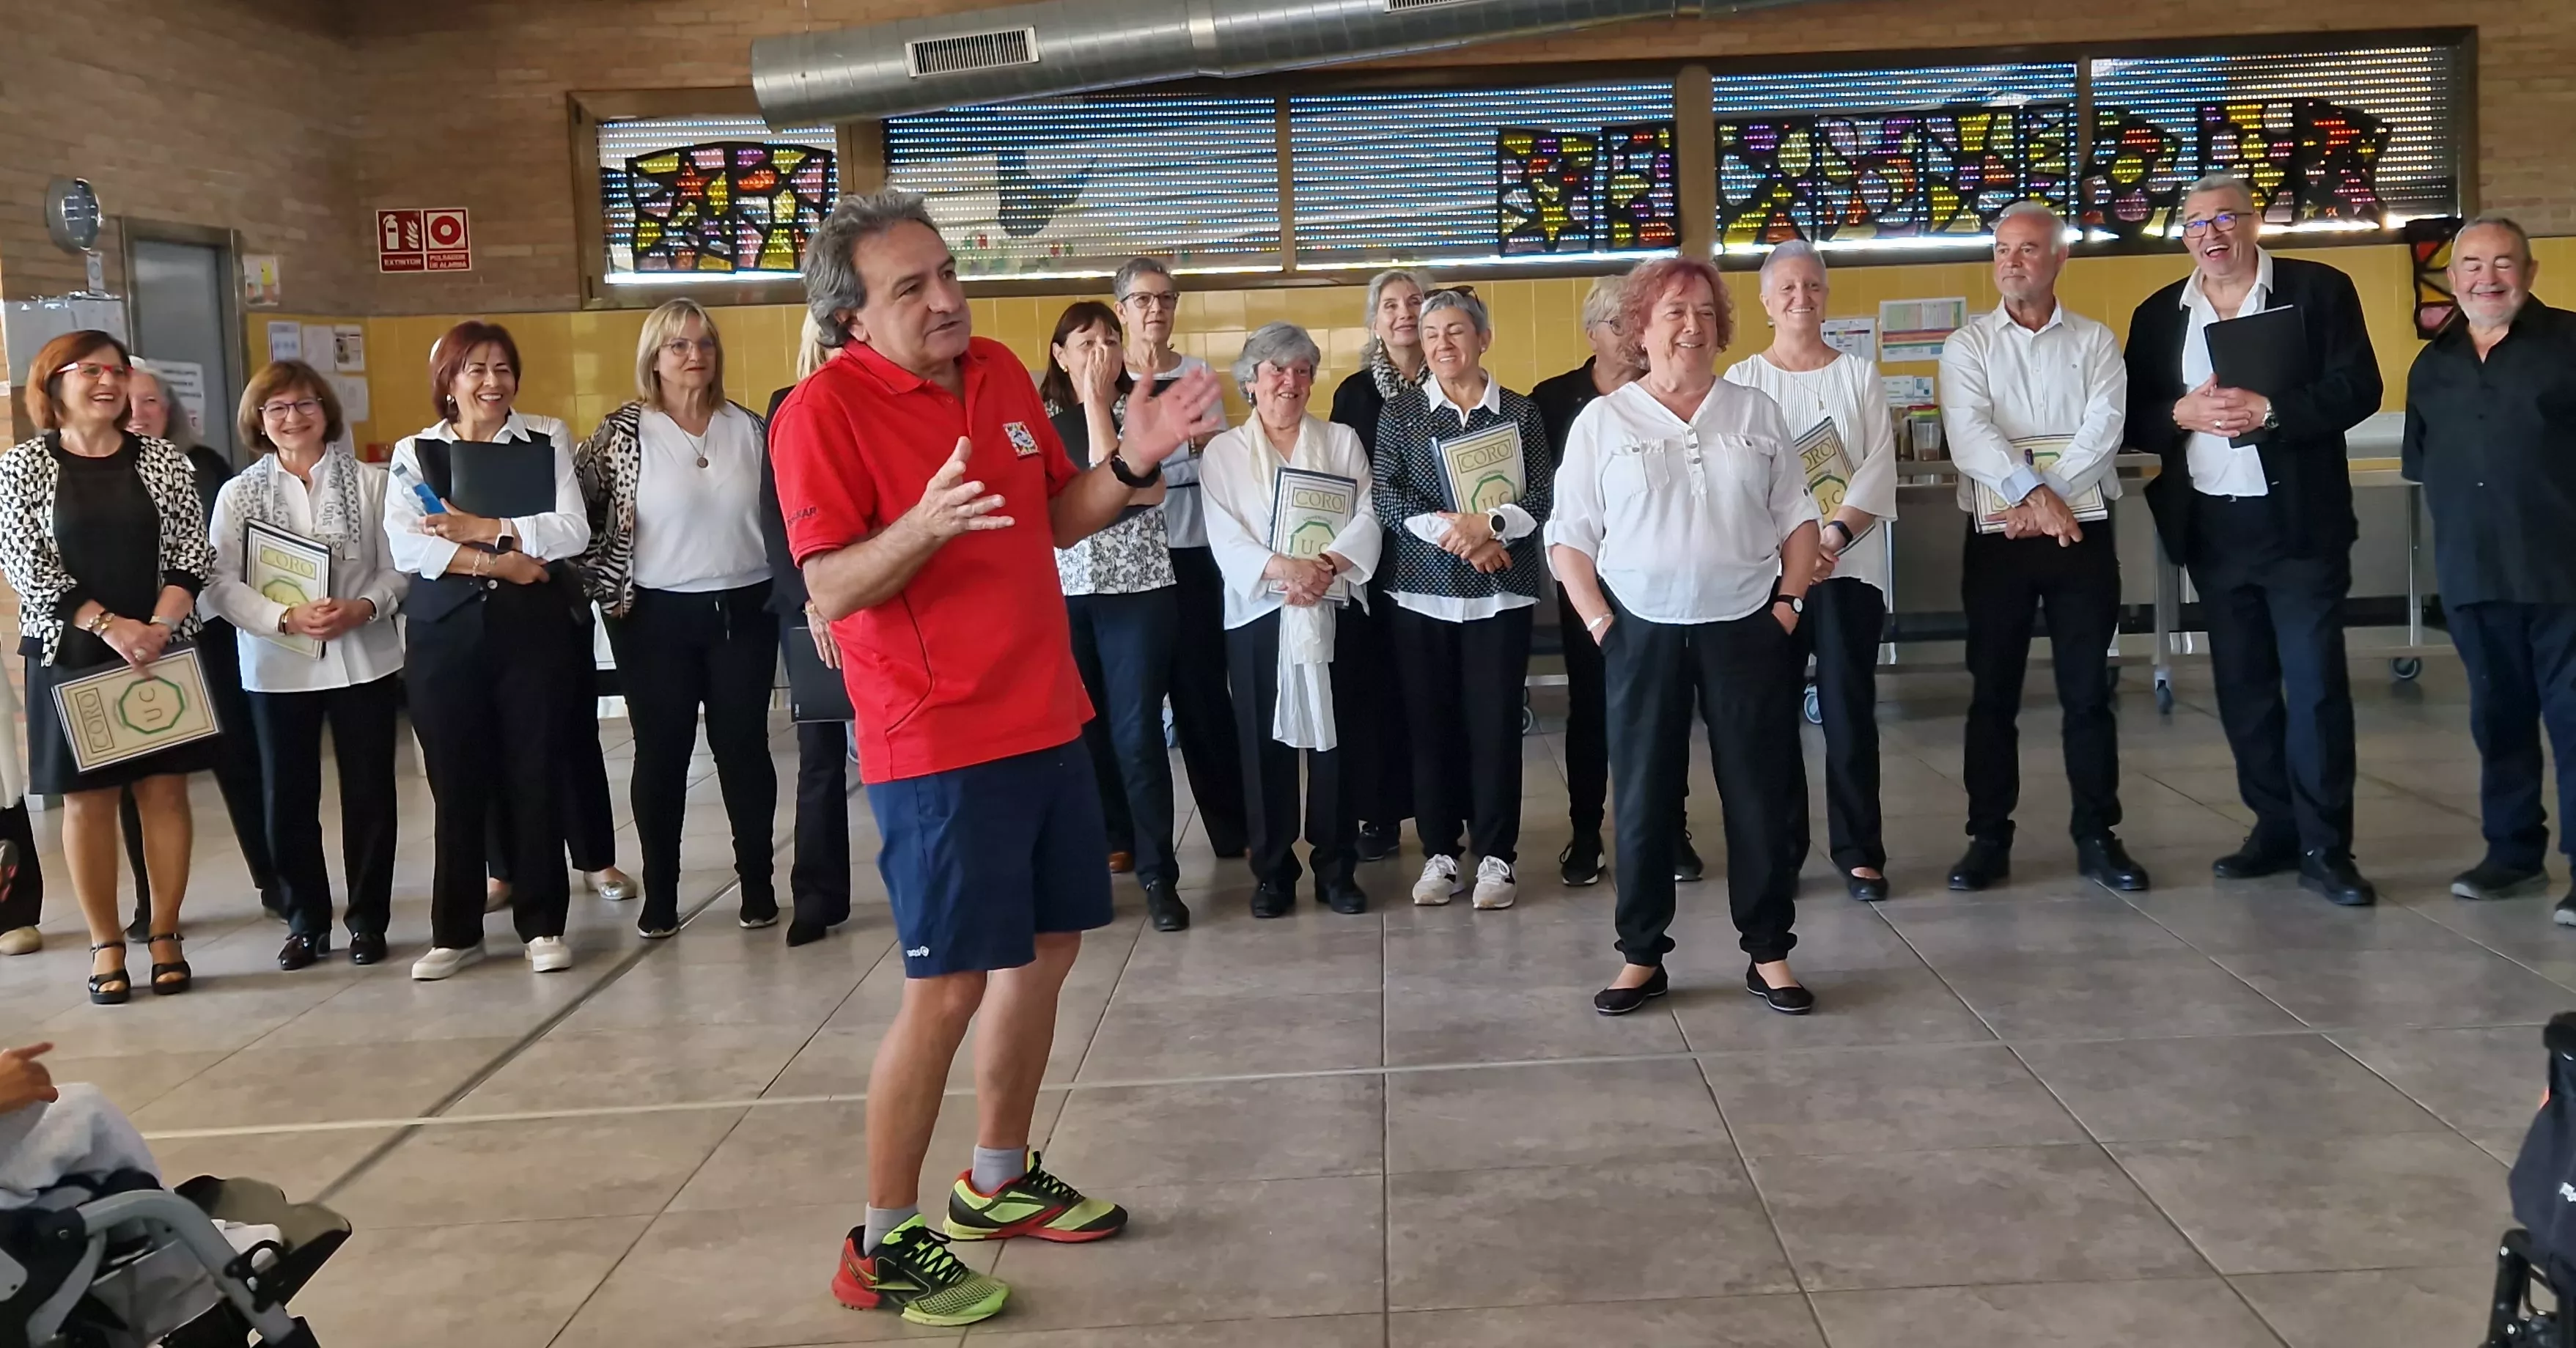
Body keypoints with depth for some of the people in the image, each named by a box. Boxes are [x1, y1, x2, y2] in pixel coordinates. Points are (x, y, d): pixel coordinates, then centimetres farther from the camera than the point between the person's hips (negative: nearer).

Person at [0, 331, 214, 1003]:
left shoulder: (164, 460, 4)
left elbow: (192, 555, 1)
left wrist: (158, 627, -14)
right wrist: (111, 626, -16)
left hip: (163, 650, 2)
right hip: (71, 656, -1)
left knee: (164, 791, 3)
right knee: (87, 799, 3)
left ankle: (166, 935, 13)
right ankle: (106, 945, 11)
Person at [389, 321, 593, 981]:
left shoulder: (547, 439, 6)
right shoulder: (414, 453, 8)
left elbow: (571, 531, -6)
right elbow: (406, 546, -5)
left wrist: (482, 527, -13)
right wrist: (496, 562, -13)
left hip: (535, 627, -1)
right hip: (445, 633, 1)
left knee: (536, 776, 2)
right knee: (455, 783, 4)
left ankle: (543, 925, 12)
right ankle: (455, 932, 15)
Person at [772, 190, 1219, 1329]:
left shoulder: (1001, 372, 7)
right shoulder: (824, 411, -14)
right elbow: (832, 589, -18)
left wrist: (1129, 465, -2)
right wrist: (925, 524, -35)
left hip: (1045, 721, 8)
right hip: (936, 744, -8)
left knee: (1047, 947, 15)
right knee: (949, 987, -5)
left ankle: (999, 1181, 32)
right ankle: (883, 1246, 10)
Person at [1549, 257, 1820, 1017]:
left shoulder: (1756, 414, 9)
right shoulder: (1602, 422, 3)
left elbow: (1797, 519, 11)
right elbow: (1569, 537, 2)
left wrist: (1791, 601, -1)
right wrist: (1598, 622, -7)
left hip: (1747, 628, 1)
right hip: (1644, 633, -1)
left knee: (1763, 793, 3)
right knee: (1642, 796, 5)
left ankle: (1769, 953, 15)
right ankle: (1641, 957, 16)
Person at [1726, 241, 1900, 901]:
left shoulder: (1859, 374, 9)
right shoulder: (1742, 380, 6)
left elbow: (1879, 467, 0)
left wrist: (1836, 534, -15)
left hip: (1849, 562, 0)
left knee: (1850, 708, -1)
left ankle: (1859, 852, 5)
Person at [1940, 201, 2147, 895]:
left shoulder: (2095, 342, 6)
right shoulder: (1967, 346, 5)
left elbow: (2103, 429, -8)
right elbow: (1969, 433, -11)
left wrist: (2046, 504, -18)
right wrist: (2033, 491, -22)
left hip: (2082, 533, 0)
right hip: (1996, 535, 0)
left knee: (2087, 690, 4)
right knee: (1992, 691, 4)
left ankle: (2097, 836, 12)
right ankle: (1989, 838, 11)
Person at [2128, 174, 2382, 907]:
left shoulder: (2320, 289, -1)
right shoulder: (2157, 314, 9)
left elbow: (2357, 388, -8)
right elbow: (2135, 417, 7)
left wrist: (2269, 411, -21)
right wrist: (2182, 414, -14)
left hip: (2300, 522, -4)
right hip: (2211, 529, 4)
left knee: (2315, 683, -4)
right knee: (2241, 685, 10)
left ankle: (2325, 848, 2)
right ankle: (2276, 828, 22)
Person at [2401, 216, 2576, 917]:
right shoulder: (2431, 366, 13)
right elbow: (2418, 463, 18)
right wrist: (2458, 513, 8)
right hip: (2472, 574, 5)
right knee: (2498, 717, 13)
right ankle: (2514, 851, 25)